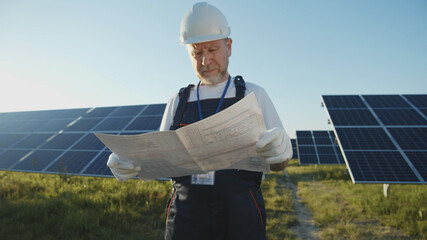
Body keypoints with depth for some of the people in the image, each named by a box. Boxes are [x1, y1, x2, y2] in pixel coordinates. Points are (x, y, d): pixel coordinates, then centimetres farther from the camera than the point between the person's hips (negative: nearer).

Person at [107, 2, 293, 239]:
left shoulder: (253, 94, 5)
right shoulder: (178, 102, 12)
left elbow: (279, 164, 2)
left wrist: (279, 150, -21)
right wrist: (130, 162, -10)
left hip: (239, 219, -1)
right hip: (186, 216, 2)